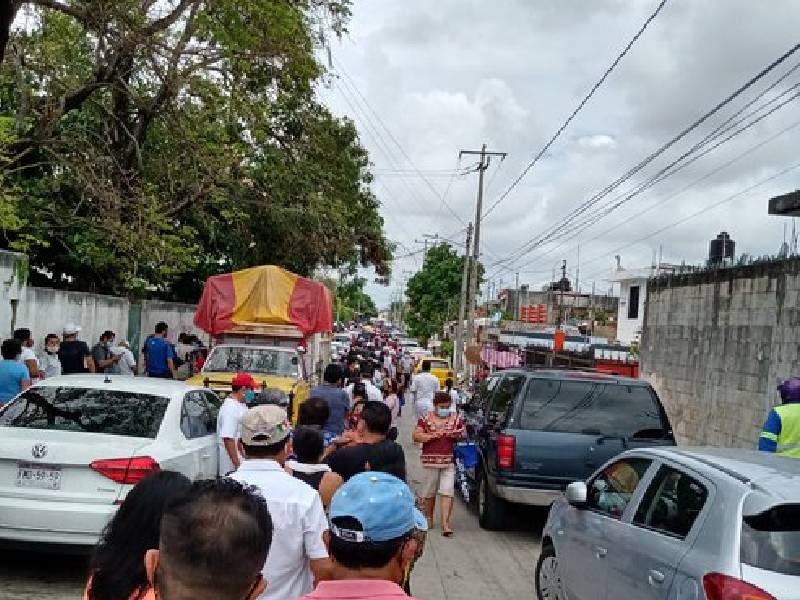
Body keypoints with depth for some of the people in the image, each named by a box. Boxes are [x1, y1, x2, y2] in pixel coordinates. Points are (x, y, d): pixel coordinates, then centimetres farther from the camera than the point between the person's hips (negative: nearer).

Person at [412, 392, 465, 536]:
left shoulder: (456, 419, 9)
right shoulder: (426, 419, 4)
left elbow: (464, 436, 17)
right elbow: (416, 436, -2)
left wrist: (458, 435, -6)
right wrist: (432, 435, -15)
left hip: (449, 462, 0)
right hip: (430, 460, 0)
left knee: (447, 492, -8)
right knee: (428, 492, 10)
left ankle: (445, 523, -9)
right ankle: (429, 518, 30)